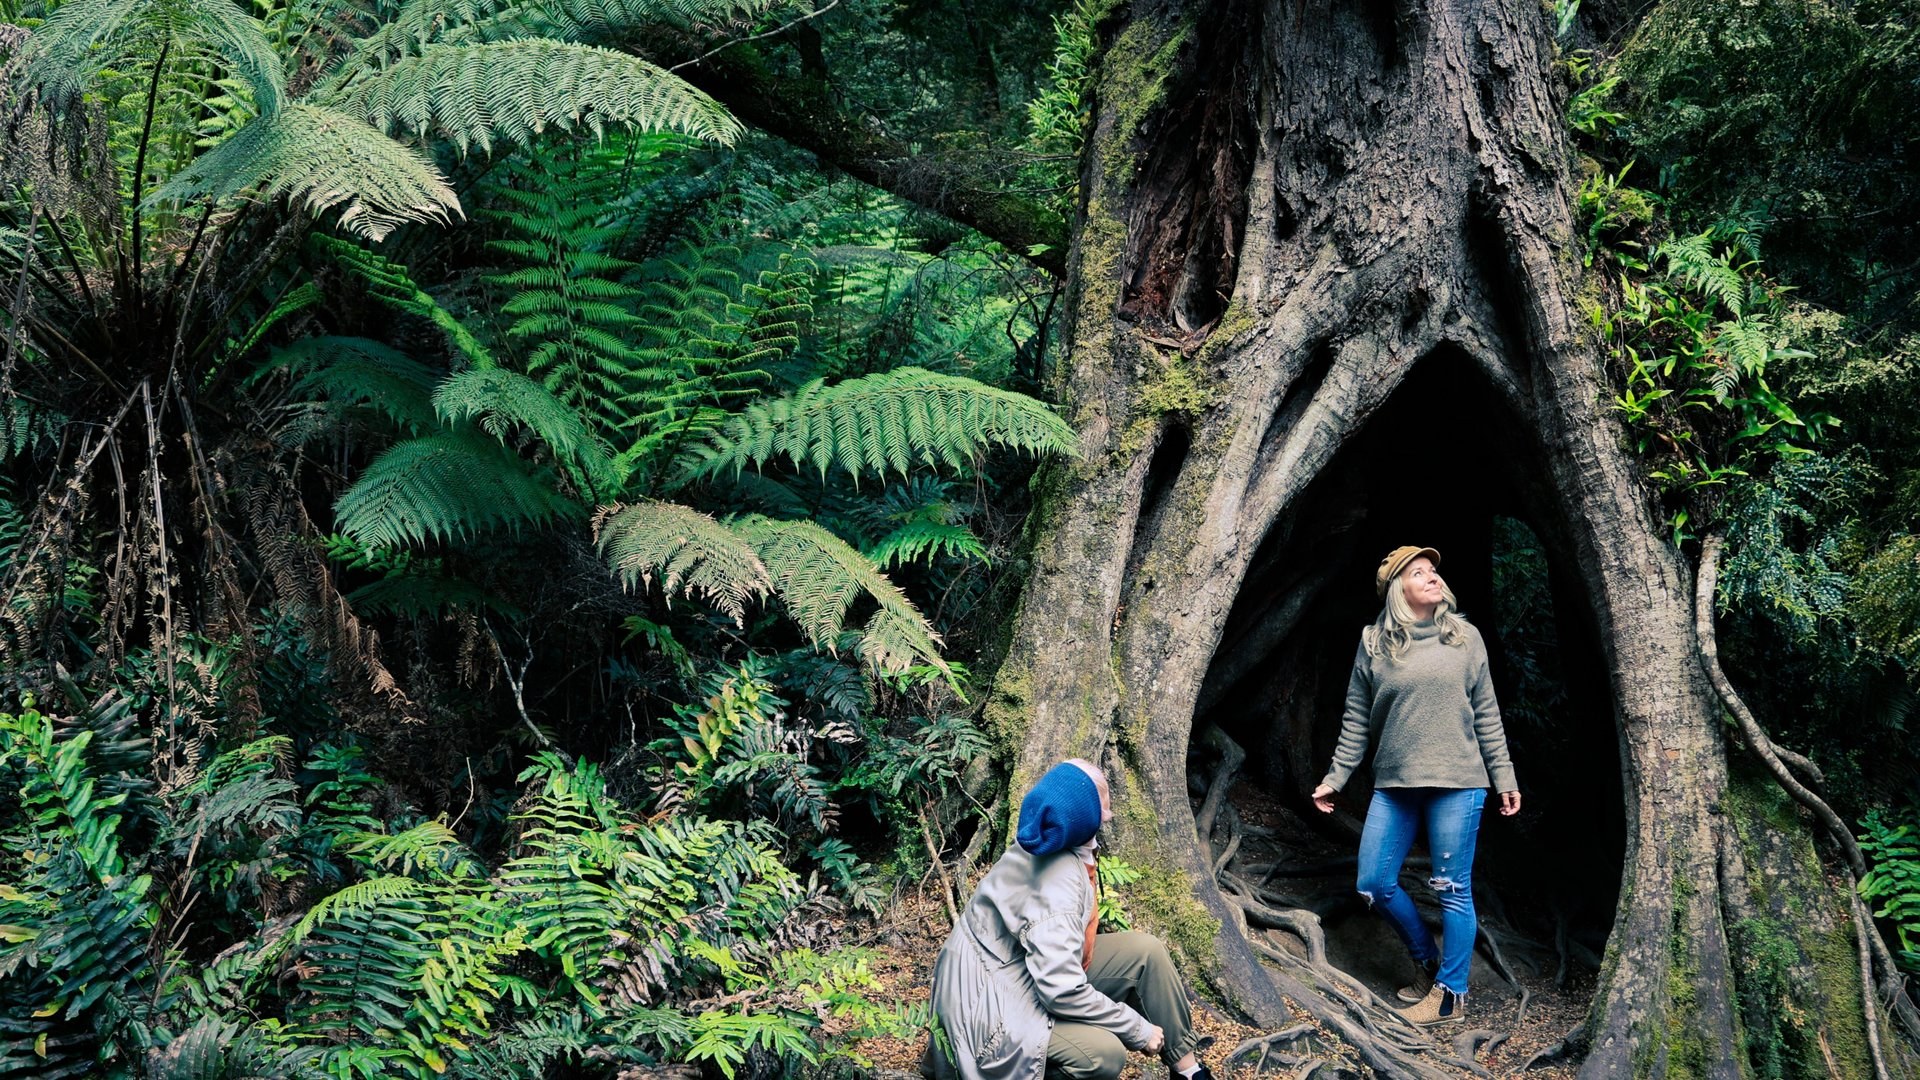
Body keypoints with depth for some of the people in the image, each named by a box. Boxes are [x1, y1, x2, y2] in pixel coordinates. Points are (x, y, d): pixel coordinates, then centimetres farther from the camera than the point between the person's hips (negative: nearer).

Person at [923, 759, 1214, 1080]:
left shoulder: (1049, 842, -6)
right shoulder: (1056, 883, -31)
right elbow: (1061, 990, -31)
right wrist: (1139, 1029, -21)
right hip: (993, 999, -10)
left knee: (1146, 951, 0)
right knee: (1105, 1054, -31)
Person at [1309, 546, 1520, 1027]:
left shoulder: (1465, 637, 3)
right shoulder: (1374, 643, 3)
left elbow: (1486, 715, 6)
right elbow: (1356, 721, 7)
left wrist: (1504, 777, 4)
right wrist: (1335, 778, 6)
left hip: (1456, 784, -2)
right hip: (1392, 786, 2)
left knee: (1453, 890, 2)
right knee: (1374, 886, 6)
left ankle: (1451, 993, 15)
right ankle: (1427, 959, 29)